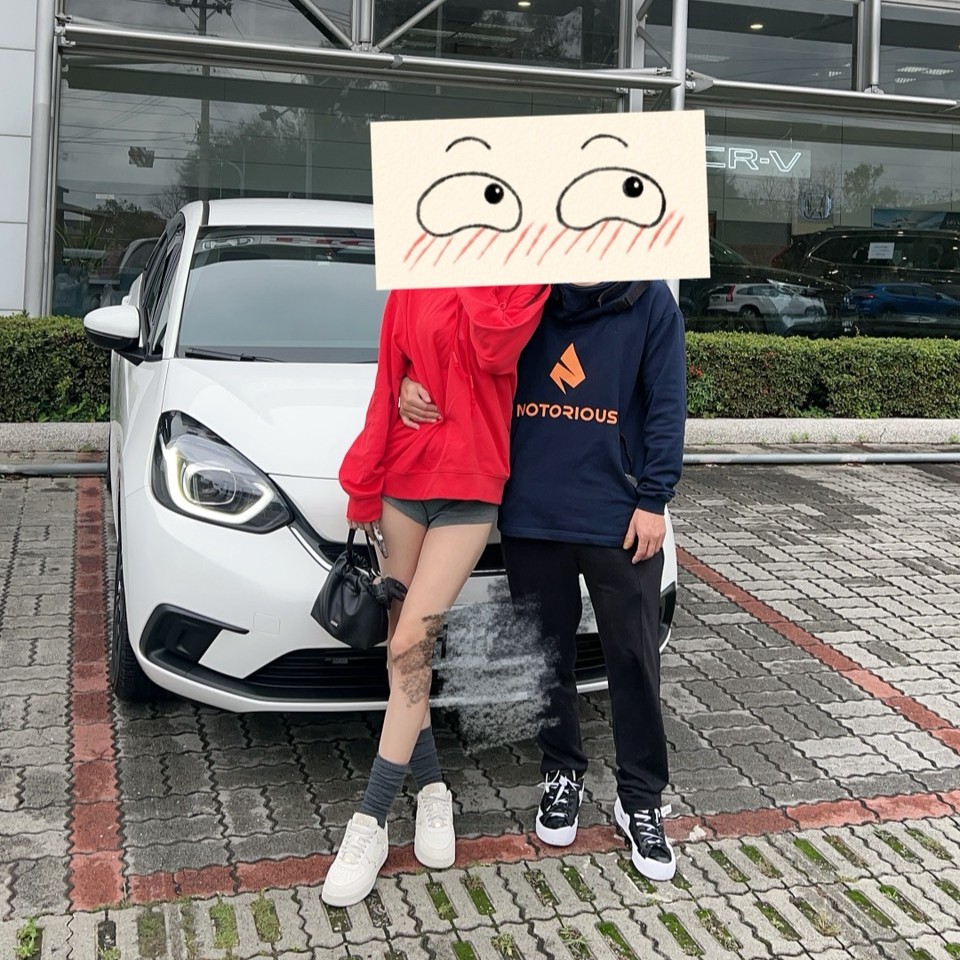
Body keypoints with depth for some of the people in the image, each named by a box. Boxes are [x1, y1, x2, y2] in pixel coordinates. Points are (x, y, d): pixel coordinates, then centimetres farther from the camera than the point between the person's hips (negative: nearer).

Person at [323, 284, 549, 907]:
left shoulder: (522, 275, 0)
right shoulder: (414, 278, 8)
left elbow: (497, 348, -20)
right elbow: (389, 380, 7)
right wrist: (364, 488, 5)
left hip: (470, 489, -3)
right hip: (403, 477, 4)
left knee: (410, 647, -9)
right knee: (404, 650, 7)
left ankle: (371, 823, 0)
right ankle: (432, 790, 24)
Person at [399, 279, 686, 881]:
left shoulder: (650, 301, -1)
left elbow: (665, 405, -2)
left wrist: (653, 499, -7)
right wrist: (411, 379, -7)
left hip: (620, 520, -1)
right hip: (531, 515, 2)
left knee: (635, 663, 6)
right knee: (548, 656, 13)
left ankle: (641, 800, 21)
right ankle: (562, 775, 33)